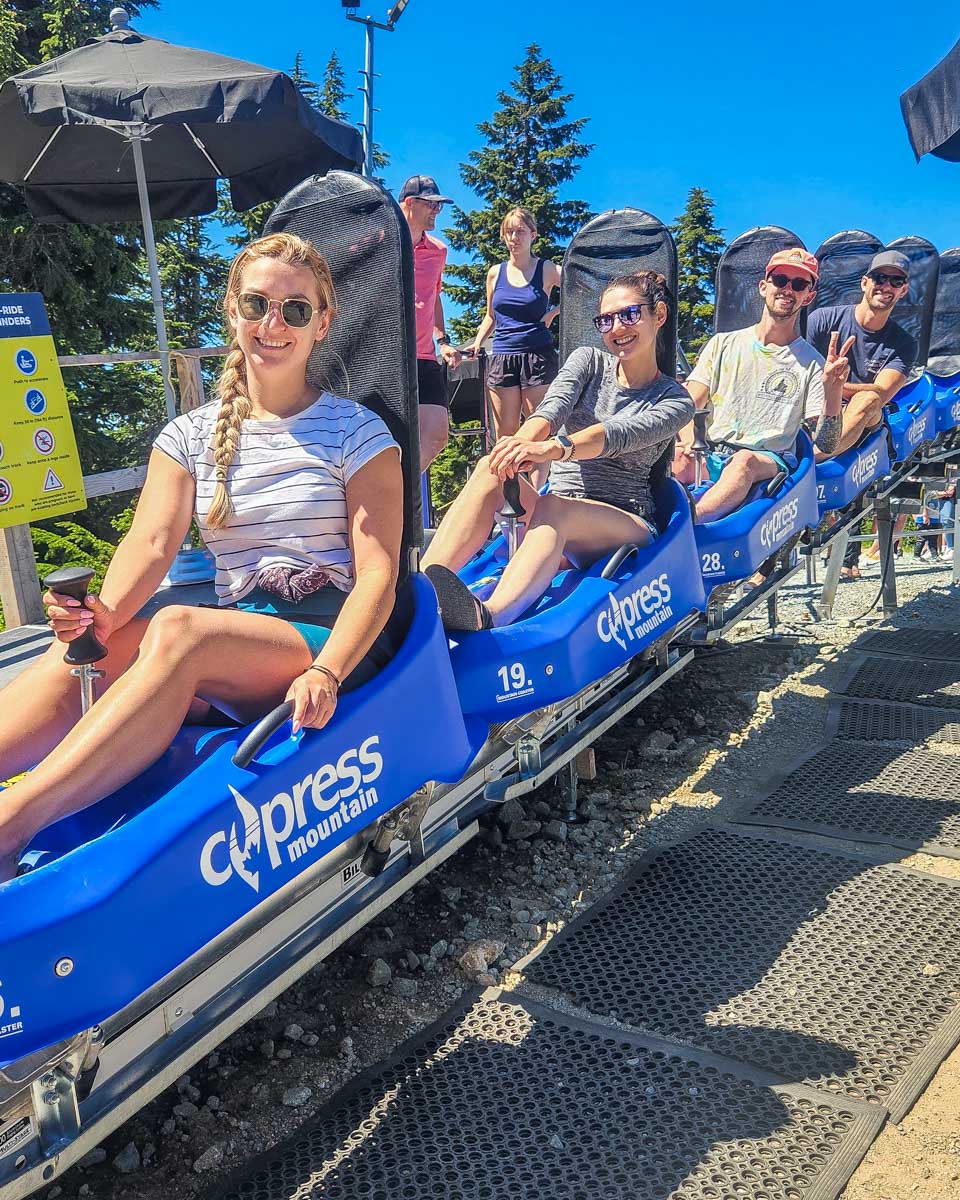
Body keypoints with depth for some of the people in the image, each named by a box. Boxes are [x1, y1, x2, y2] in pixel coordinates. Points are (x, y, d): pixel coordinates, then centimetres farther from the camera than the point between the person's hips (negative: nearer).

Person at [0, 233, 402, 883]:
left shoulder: (356, 432, 3)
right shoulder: (191, 436, 14)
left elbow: (378, 574, -8)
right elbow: (153, 542, -3)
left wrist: (326, 672, -26)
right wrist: (108, 614, -26)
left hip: (341, 647, -4)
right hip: (236, 649, 4)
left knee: (178, 629, -34)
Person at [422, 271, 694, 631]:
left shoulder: (674, 401, 5)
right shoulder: (589, 361, 15)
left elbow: (621, 433, -19)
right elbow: (555, 404, -10)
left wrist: (553, 449, -40)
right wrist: (526, 439, -35)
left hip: (626, 527, -3)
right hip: (559, 520, 3)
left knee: (552, 507, -37)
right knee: (492, 468, -27)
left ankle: (485, 619, -67)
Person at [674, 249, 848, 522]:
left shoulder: (811, 363, 10)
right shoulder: (723, 344, 15)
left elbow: (826, 445, 3)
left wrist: (833, 389, -14)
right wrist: (690, 440, -18)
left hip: (770, 461, -2)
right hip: (711, 457, 3)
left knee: (745, 461, -39)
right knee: (678, 455, -33)